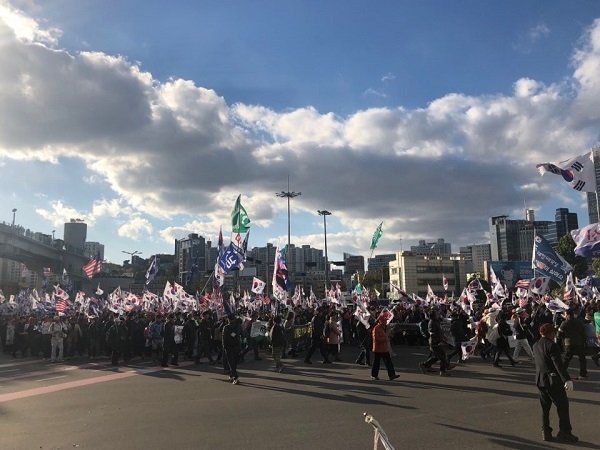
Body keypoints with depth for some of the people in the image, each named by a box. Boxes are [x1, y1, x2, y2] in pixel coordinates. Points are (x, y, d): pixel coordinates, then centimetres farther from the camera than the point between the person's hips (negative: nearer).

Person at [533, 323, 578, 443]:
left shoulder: (535, 346, 8)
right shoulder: (551, 345, -16)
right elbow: (558, 364, -25)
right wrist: (567, 379, -30)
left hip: (540, 380, 7)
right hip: (553, 380, -7)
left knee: (545, 407, 14)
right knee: (563, 405, 4)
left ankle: (546, 432, 16)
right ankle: (564, 432, 6)